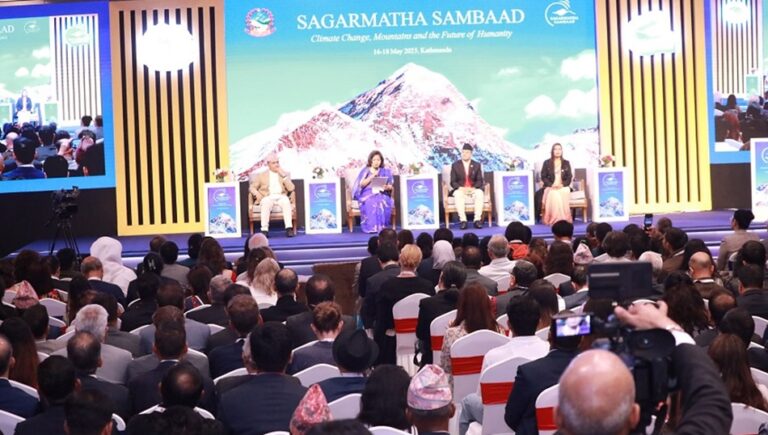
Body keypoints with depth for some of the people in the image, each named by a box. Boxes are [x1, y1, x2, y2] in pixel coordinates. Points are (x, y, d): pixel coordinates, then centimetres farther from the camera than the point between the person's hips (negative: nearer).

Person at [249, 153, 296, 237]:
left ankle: (289, 228, -40)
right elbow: (252, 187, 11)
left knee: (286, 201, -36)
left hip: (281, 197, 1)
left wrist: (283, 176, -2)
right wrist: (257, 193, -11)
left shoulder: (284, 174, 19)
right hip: (267, 197, -1)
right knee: (266, 203, -38)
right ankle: (264, 229, -41)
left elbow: (291, 188, 7)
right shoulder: (261, 175, 18)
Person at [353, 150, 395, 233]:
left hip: (381, 194, 1)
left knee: (384, 202, -34)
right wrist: (373, 176, -11)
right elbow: (361, 184, -2)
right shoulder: (365, 171, 11)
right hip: (368, 194, -1)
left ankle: (381, 226, -32)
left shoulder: (386, 172, 16)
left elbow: (390, 186, 11)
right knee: (370, 203, -37)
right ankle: (371, 226, -38)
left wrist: (387, 187, -13)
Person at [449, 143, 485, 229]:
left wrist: (473, 188, -17)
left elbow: (479, 181, 4)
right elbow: (453, 182, 2)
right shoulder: (455, 165, 6)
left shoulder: (477, 165, 9)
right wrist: (460, 188, -18)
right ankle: (463, 220, -39)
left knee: (480, 193, -33)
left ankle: (477, 220, -33)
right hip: (460, 189, -1)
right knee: (458, 194, -36)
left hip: (473, 189, 1)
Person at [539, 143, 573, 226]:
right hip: (551, 188, -1)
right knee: (554, 197, -31)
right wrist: (551, 185, -10)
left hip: (563, 187, 1)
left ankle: (564, 220, -25)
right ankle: (553, 221, -28)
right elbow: (543, 176, 5)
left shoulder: (566, 163, 14)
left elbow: (569, 176, 10)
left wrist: (563, 184, -8)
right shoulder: (547, 163, 10)